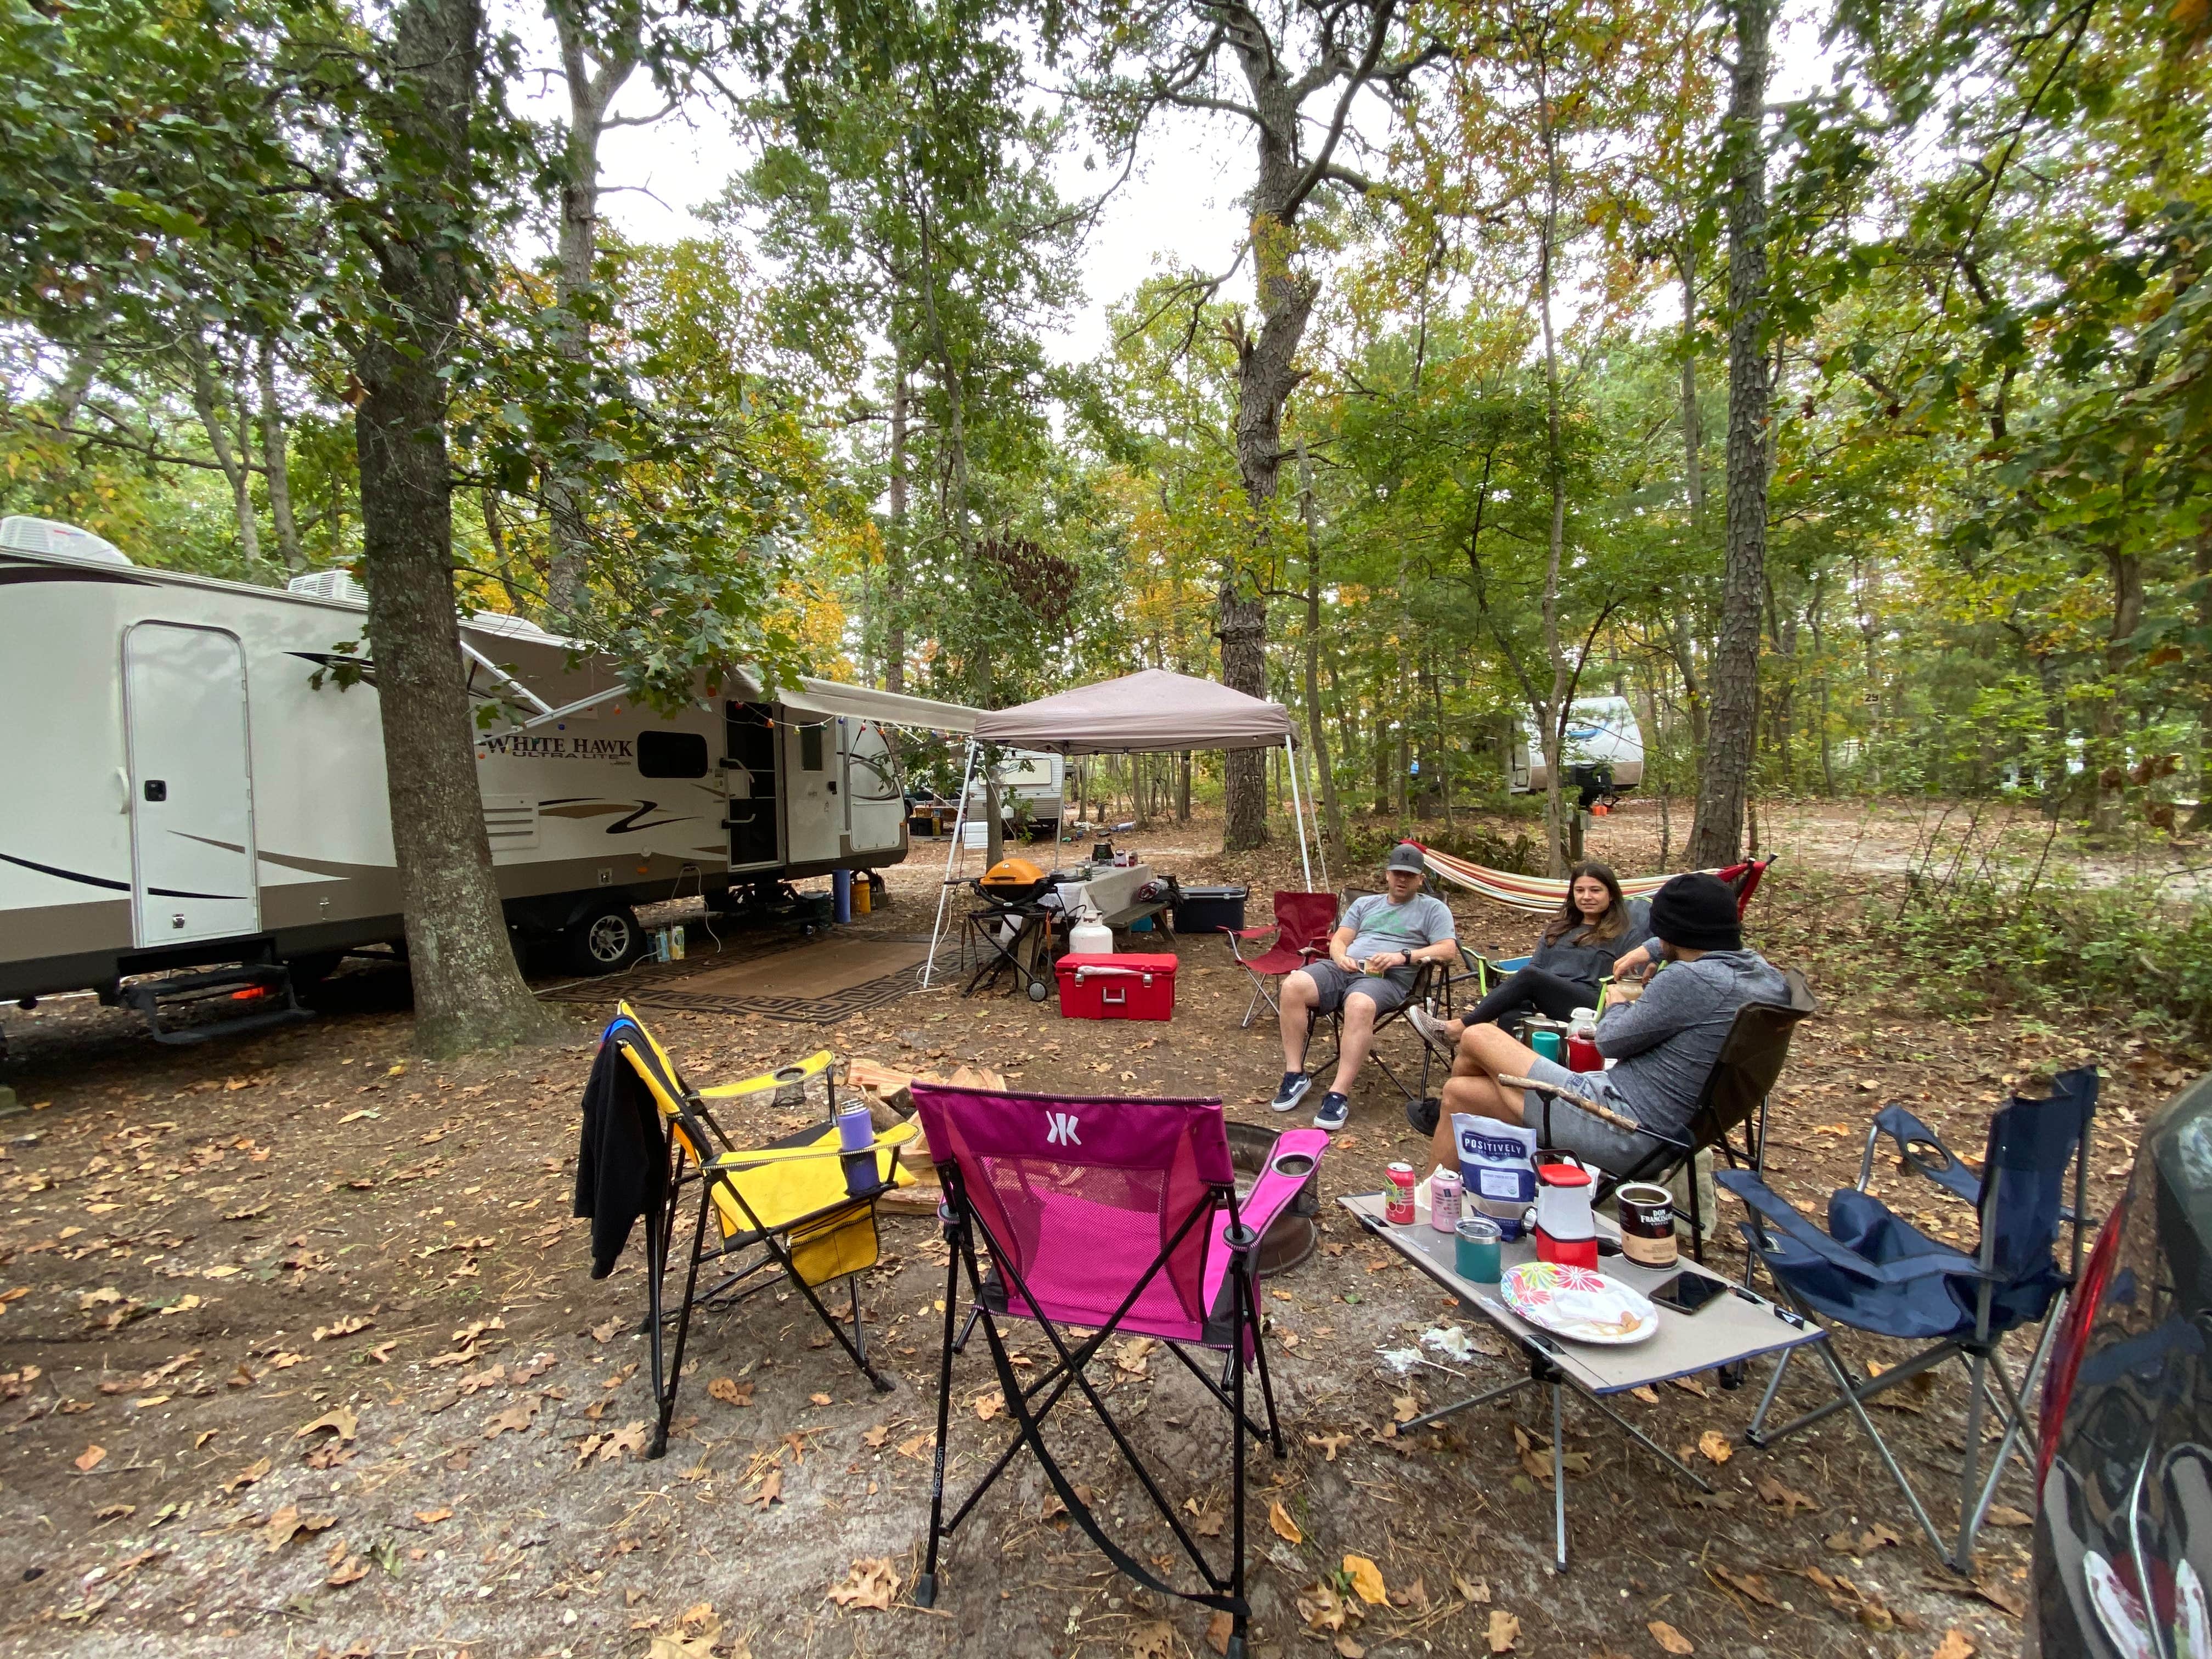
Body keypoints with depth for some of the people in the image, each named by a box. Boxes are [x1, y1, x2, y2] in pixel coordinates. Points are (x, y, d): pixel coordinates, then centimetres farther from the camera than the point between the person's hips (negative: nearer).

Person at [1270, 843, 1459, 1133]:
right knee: (1293, 986, -26)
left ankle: (1339, 1095, -38)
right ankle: (1295, 1075, -19)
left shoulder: (1433, 909, 15)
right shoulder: (1365, 903, 28)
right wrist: (1341, 957, -3)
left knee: (1360, 1005, -41)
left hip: (1388, 979, -4)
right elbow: (1339, 940, 22)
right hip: (1342, 969, 5)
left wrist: (1403, 956, -13)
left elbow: (1448, 949, 0)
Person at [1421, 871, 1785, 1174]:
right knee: (1461, 1092, 11)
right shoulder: (1764, 970, 5)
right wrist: (1648, 950, 35)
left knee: (1477, 1037, 5)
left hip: (1618, 1126, -10)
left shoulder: (1692, 979, -23)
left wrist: (1619, 1003, 8)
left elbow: (1611, 1041, -11)